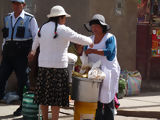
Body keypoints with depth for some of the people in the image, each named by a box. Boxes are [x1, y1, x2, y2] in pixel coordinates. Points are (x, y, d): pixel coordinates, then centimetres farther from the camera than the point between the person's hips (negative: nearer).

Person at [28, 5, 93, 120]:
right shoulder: (63, 30, -12)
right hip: (58, 67, -7)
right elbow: (80, 39, -8)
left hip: (43, 66, 7)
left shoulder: (43, 28, 10)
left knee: (44, 95, 13)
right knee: (56, 98, -1)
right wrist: (90, 41, 15)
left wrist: (33, 51, 53)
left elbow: (36, 41, 31)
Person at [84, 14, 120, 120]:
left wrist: (93, 51, -26)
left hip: (108, 71, -5)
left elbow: (109, 52, -22)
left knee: (108, 101, -3)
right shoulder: (91, 39, 12)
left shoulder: (110, 37, -6)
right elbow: (86, 53, 15)